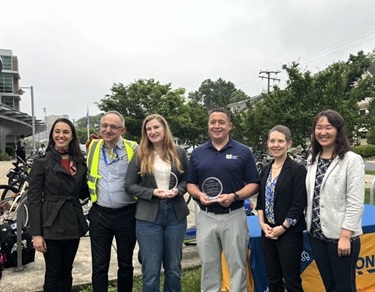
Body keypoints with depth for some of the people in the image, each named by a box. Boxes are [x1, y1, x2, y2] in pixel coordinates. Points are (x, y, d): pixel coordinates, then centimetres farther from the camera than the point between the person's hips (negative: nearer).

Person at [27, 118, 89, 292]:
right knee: (53, 273, 7)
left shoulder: (79, 163, 6)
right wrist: (36, 233, -13)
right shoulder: (41, 162, -7)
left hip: (74, 224, 4)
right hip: (51, 225, -4)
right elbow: (33, 199, -9)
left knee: (67, 271, 16)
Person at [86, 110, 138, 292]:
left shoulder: (133, 149, -6)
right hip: (99, 214, 2)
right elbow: (86, 174, 19)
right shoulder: (92, 147, 5)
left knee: (125, 264, 15)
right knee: (99, 266, 11)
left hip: (126, 214, -2)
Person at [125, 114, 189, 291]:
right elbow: (130, 186, -1)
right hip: (148, 217, -2)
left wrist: (178, 191, -10)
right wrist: (152, 192, -15)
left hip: (176, 215, 2)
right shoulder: (140, 156, -1)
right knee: (151, 270, 6)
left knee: (174, 268, 15)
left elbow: (187, 179, 10)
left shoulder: (179, 153, 3)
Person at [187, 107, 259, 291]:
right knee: (209, 265, 14)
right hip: (206, 216, 2)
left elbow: (254, 184, 0)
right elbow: (190, 184, 10)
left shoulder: (243, 152, -1)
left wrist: (234, 196, -17)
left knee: (237, 265, 10)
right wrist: (199, 195, -11)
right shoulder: (197, 153, 6)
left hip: (234, 216, -2)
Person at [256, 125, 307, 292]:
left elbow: (299, 204, -13)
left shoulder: (297, 170, -10)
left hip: (289, 233, -6)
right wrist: (262, 223, -2)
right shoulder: (266, 170, 8)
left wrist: (283, 227, -14)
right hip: (267, 232, 6)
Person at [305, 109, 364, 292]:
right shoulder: (312, 159, 7)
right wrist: (310, 226, 8)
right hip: (316, 234, 6)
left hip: (340, 236, -5)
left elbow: (355, 203, -14)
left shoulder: (352, 160, -11)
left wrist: (346, 236, -16)